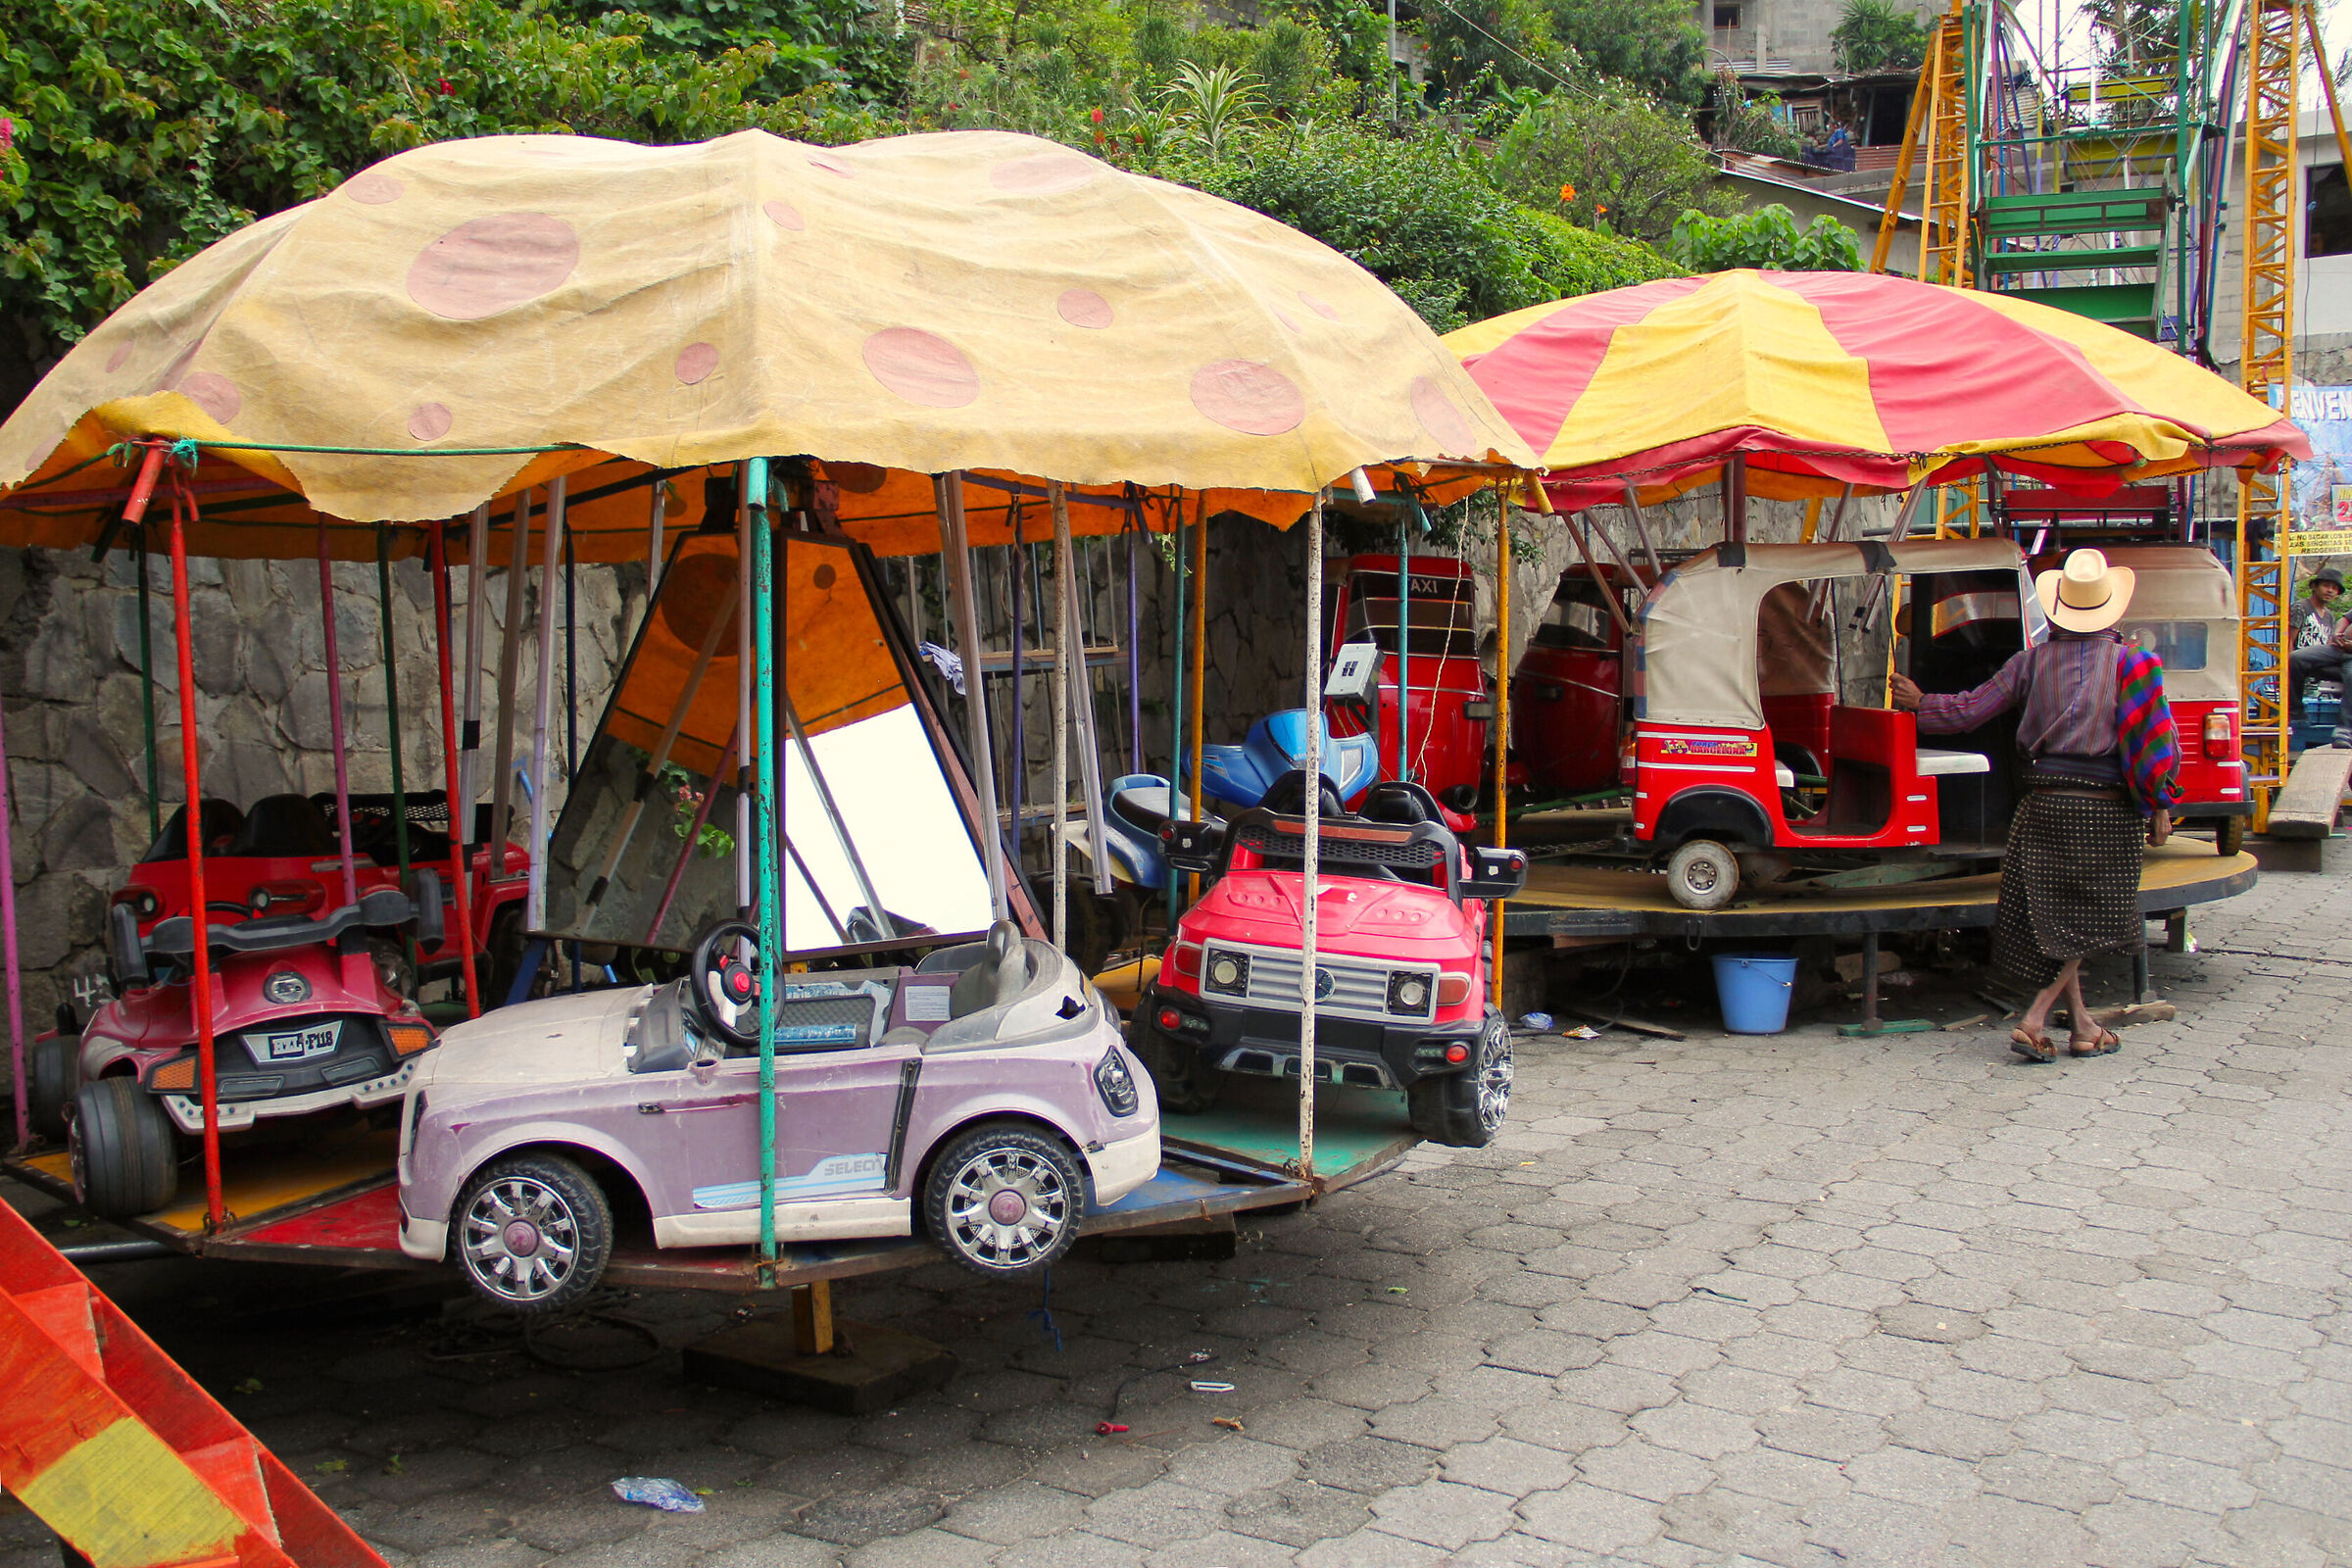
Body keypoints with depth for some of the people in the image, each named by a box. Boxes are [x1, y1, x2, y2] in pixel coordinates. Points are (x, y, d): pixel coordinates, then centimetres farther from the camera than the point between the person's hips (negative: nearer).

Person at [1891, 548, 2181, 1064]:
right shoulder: (2130, 661, -2)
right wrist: (2159, 806, 1)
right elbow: (2159, 739, -6)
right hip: (2107, 808, -2)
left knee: (2054, 919, 12)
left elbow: (1971, 708, 5)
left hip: (2045, 803, 2)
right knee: (2086, 922, 7)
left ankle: (2081, 1025, 16)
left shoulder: (2033, 660, 3)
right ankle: (2034, 1018, -4)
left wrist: (1920, 703, 22)